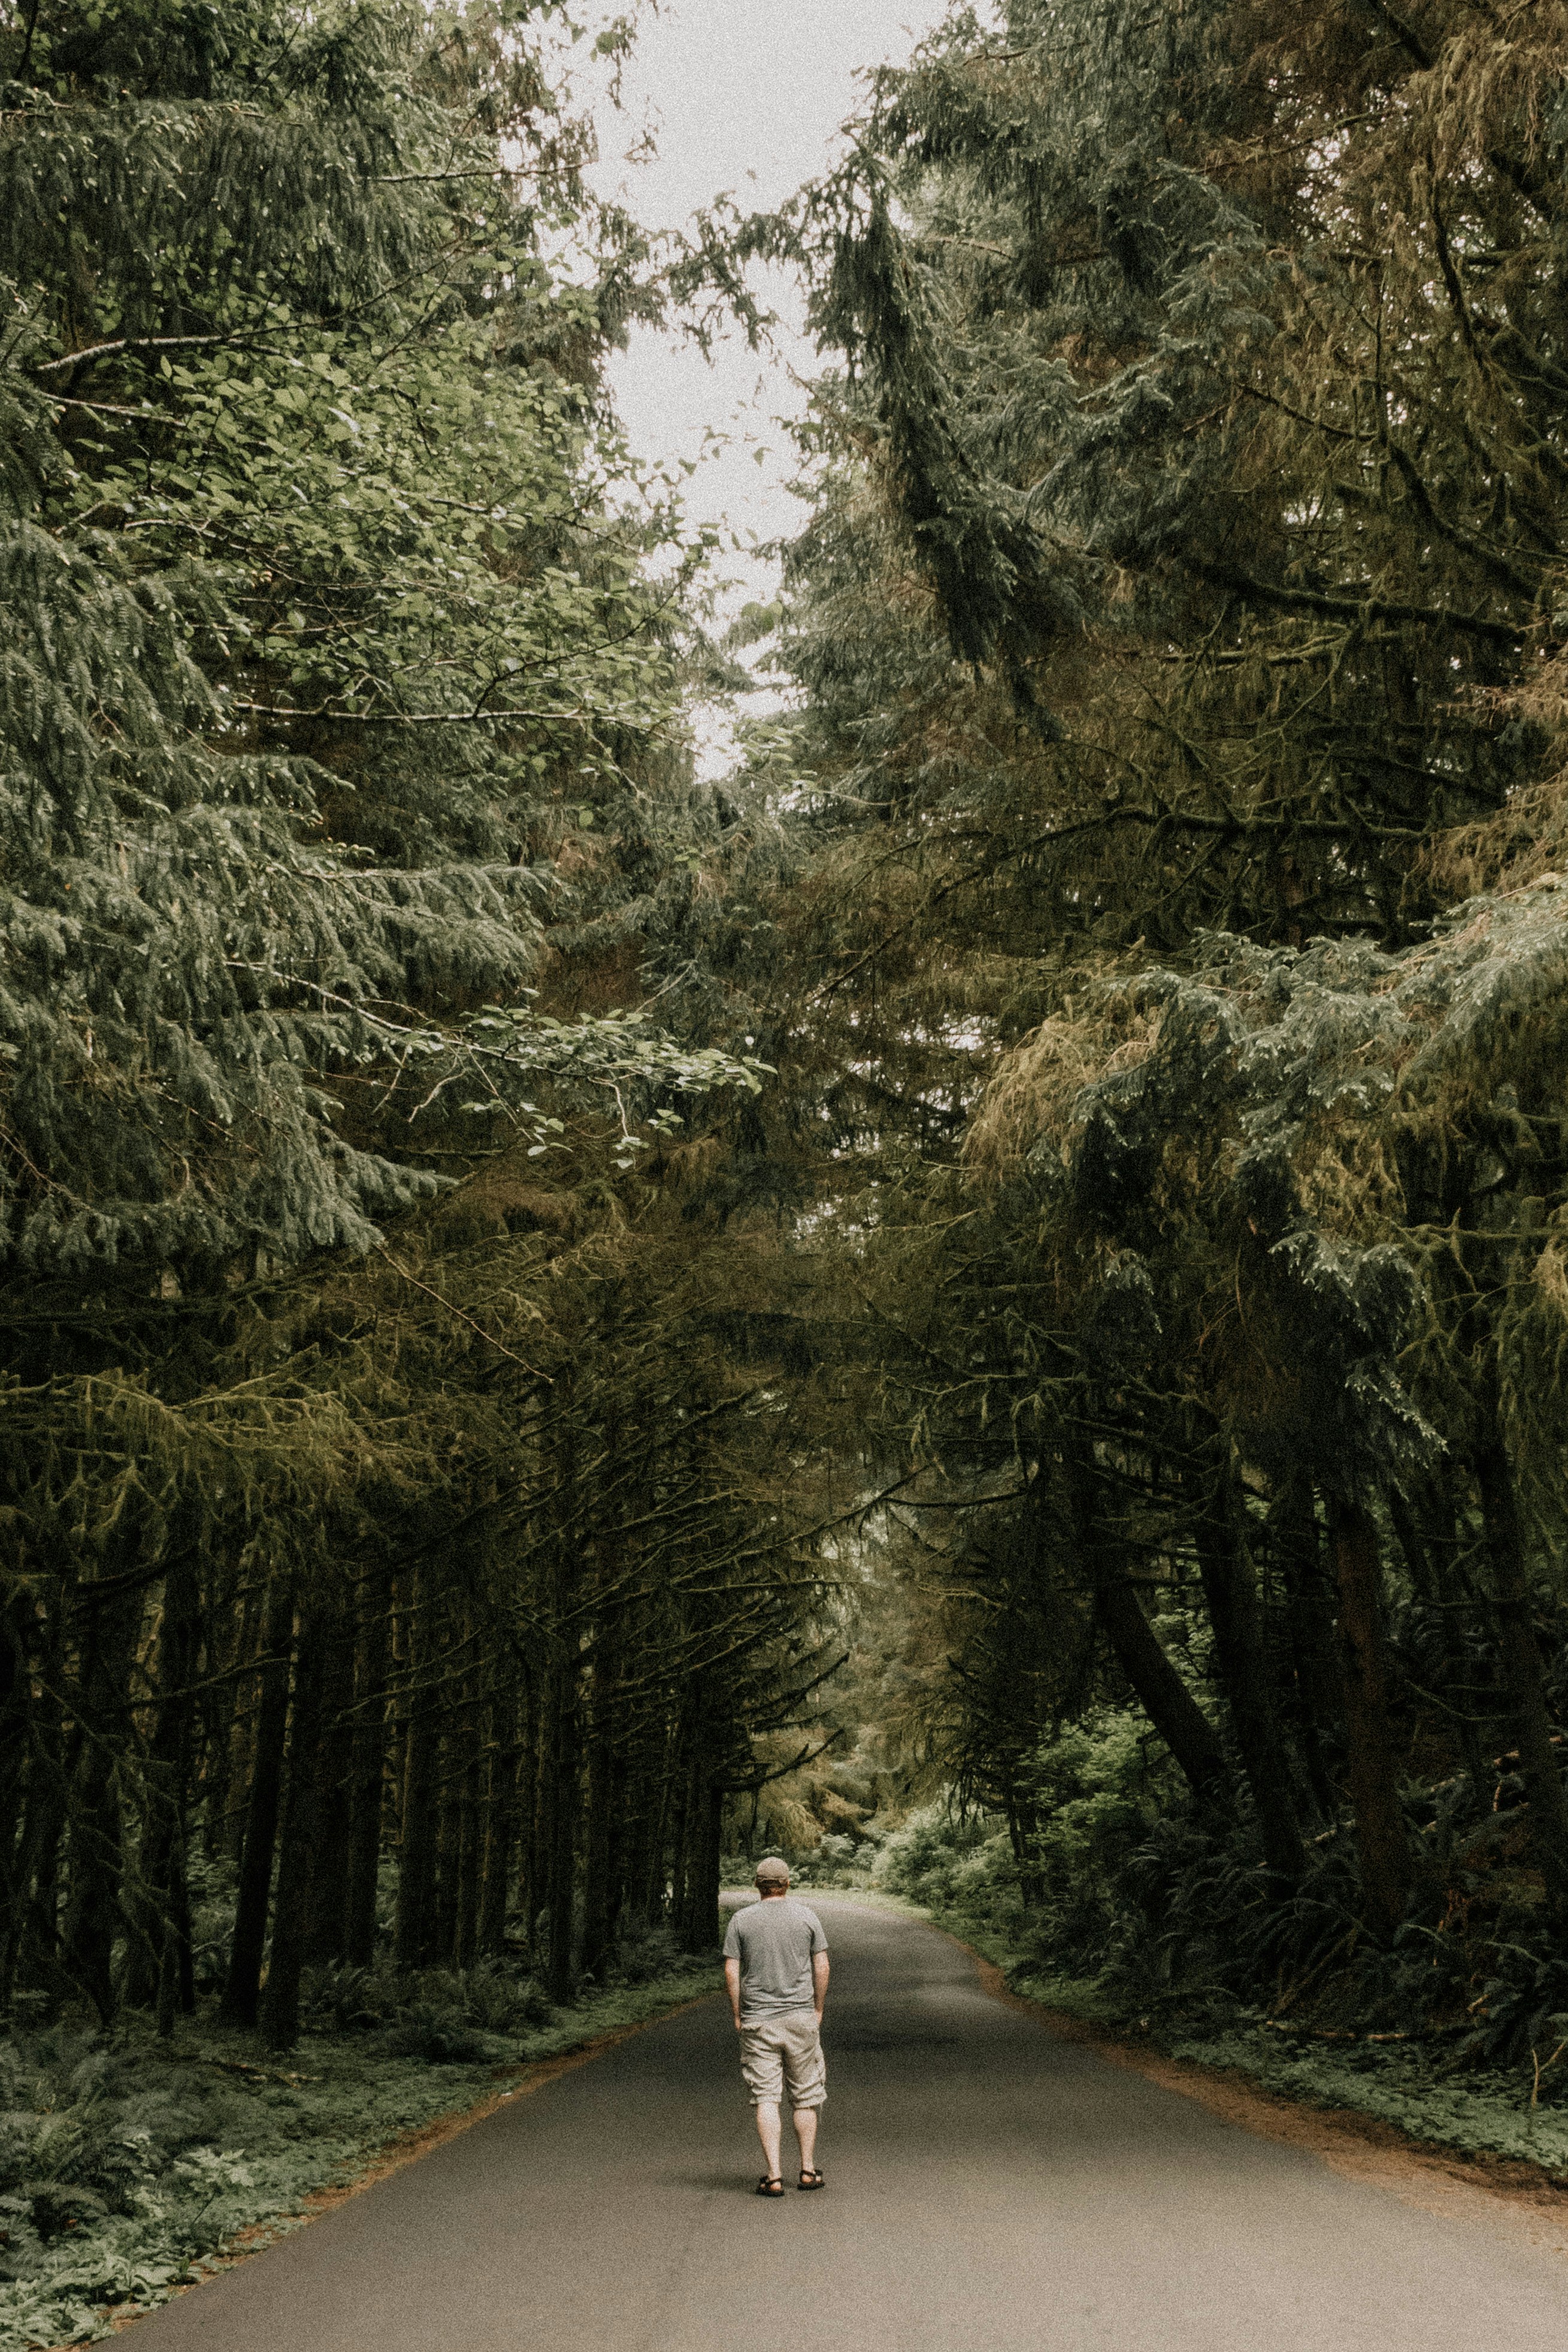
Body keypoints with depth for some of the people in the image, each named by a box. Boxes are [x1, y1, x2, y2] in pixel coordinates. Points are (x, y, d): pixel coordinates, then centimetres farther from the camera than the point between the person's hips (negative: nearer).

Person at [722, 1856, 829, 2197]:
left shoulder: (741, 1920, -1)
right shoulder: (807, 1916, 0)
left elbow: (731, 1971, -3)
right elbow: (822, 1967, 1)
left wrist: (737, 2015, 6)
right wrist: (817, 2009, 12)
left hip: (757, 2021, -1)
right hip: (800, 2017, 1)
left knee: (766, 2099, 1)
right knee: (805, 2097, 12)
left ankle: (774, 2177, -3)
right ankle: (808, 2171, 17)